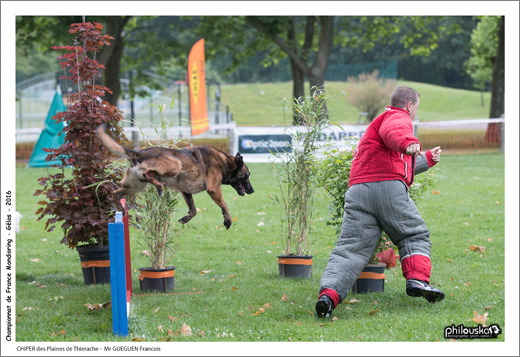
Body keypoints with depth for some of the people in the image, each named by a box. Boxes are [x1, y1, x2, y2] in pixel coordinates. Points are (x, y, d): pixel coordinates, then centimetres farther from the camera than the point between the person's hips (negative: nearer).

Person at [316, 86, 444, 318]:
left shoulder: (381, 120, 40)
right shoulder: (398, 117, 11)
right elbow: (392, 132, -18)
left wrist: (428, 159, 65)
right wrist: (408, 143, -39)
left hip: (357, 191, 7)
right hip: (388, 187, -7)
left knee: (351, 248, -5)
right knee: (415, 236, 12)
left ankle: (329, 293, -25)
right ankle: (417, 280, -7)